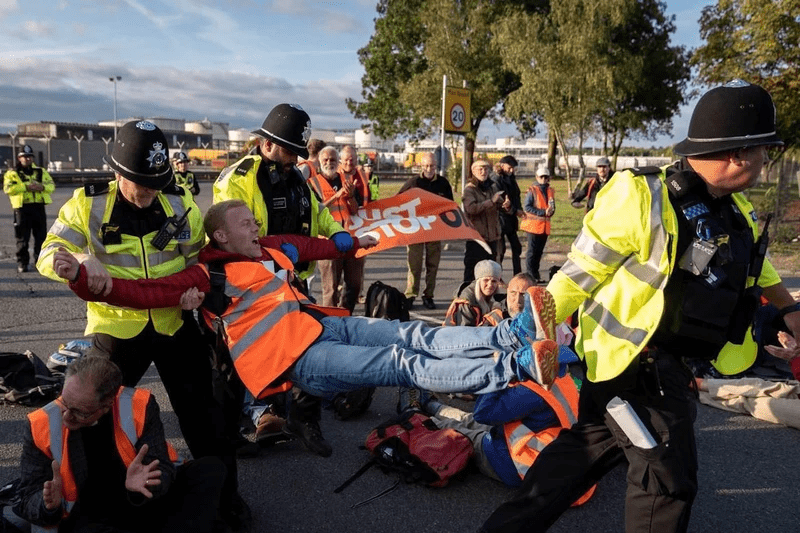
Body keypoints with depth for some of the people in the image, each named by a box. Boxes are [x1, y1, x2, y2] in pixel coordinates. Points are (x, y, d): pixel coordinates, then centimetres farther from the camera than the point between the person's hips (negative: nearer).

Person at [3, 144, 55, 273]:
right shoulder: (12, 173, 5)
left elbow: (51, 185, 8)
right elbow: (8, 188, -9)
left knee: (41, 236, 6)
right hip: (22, 208, -3)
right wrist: (26, 187, -20)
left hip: (39, 208, 3)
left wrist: (42, 187, -13)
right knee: (22, 238, 0)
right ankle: (22, 263, 7)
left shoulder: (41, 172, 16)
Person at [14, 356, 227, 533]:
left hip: (145, 504, 1)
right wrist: (48, 504, -32)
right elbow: (29, 499, -7)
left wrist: (144, 485, -38)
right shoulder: (41, 426, -12)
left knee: (210, 468, -19)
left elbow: (162, 469, -14)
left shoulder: (138, 406, -15)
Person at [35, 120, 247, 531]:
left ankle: (223, 492, 28)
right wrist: (82, 261, -32)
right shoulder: (88, 204, -7)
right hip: (115, 326, -1)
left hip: (174, 323, 1)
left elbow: (199, 257, 11)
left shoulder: (181, 203, 0)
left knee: (202, 411, 9)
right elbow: (48, 255, -10)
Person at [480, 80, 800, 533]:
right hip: (632, 363, -9)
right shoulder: (642, 197, -21)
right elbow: (580, 274, -17)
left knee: (586, 450, 17)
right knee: (669, 478, 2)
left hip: (671, 361, 9)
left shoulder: (737, 212, 5)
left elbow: (756, 266, 25)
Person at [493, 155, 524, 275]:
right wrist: (515, 211, -16)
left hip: (511, 219, 8)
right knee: (500, 249, -4)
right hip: (501, 218, -8)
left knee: (516, 247, 9)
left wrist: (519, 210, -1)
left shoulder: (511, 180, 14)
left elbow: (517, 197, 18)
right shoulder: (497, 181, -10)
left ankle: (518, 275, 17)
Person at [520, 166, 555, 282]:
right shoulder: (532, 190, -4)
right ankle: (531, 276, 0)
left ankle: (535, 274, 19)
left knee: (539, 251, 11)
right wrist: (543, 212, -18)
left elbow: (552, 207, 17)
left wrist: (550, 211, -8)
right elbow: (527, 207, -12)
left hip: (545, 225, 6)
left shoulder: (550, 191, 13)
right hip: (533, 225, -5)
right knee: (532, 251, -5)